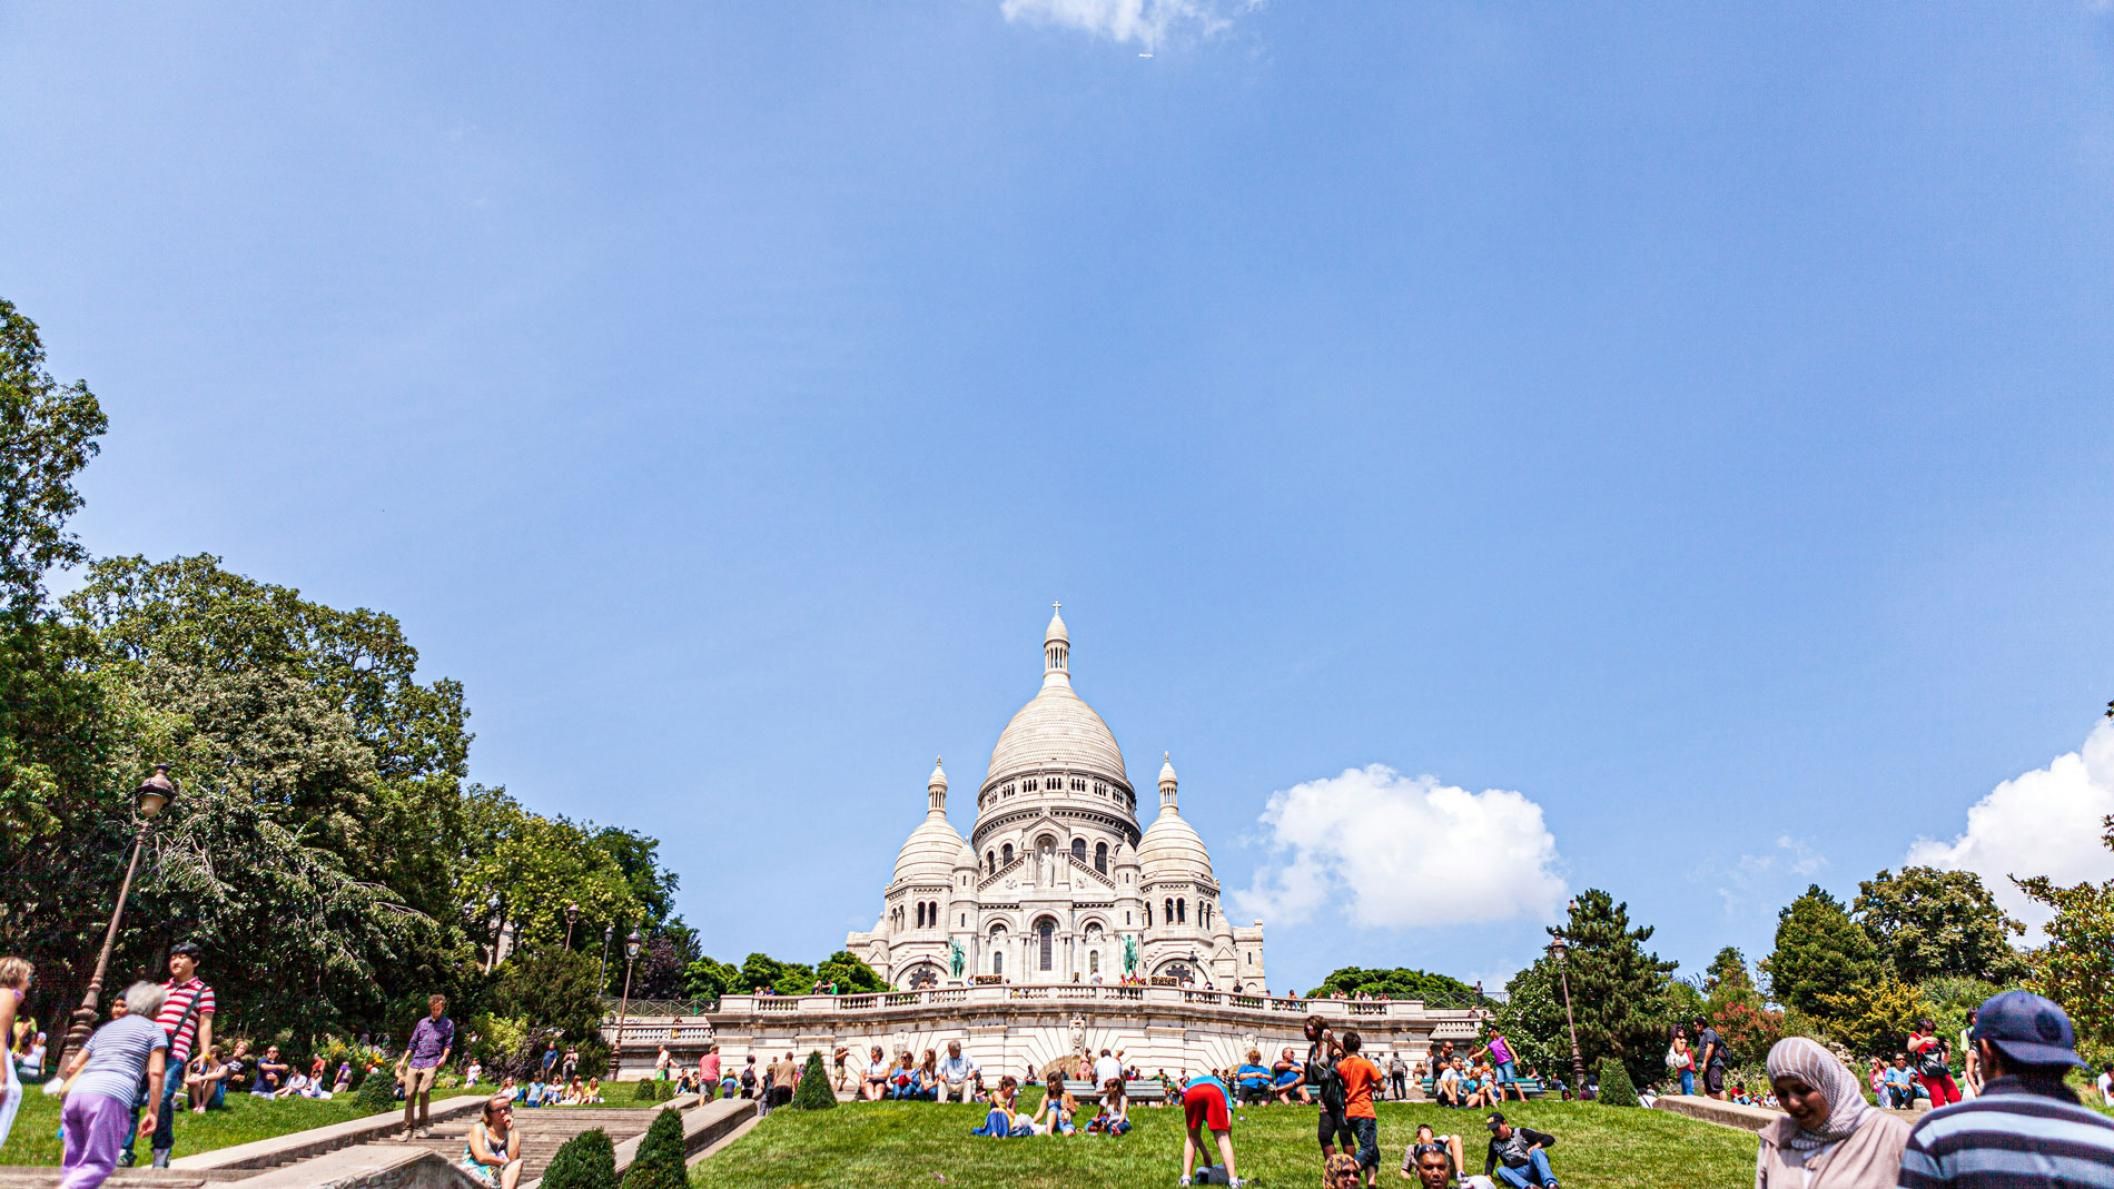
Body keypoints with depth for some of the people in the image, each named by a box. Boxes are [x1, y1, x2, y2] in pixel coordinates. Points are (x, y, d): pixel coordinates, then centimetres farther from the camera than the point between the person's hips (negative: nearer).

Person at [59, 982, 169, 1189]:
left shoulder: (105, 1027, 30)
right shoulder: (154, 1029, 13)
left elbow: (72, 1067, 27)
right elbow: (156, 1072, 1)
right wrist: (153, 1112, 5)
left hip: (76, 1093, 6)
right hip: (110, 1097, -6)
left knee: (75, 1163, 16)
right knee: (100, 1163, -3)